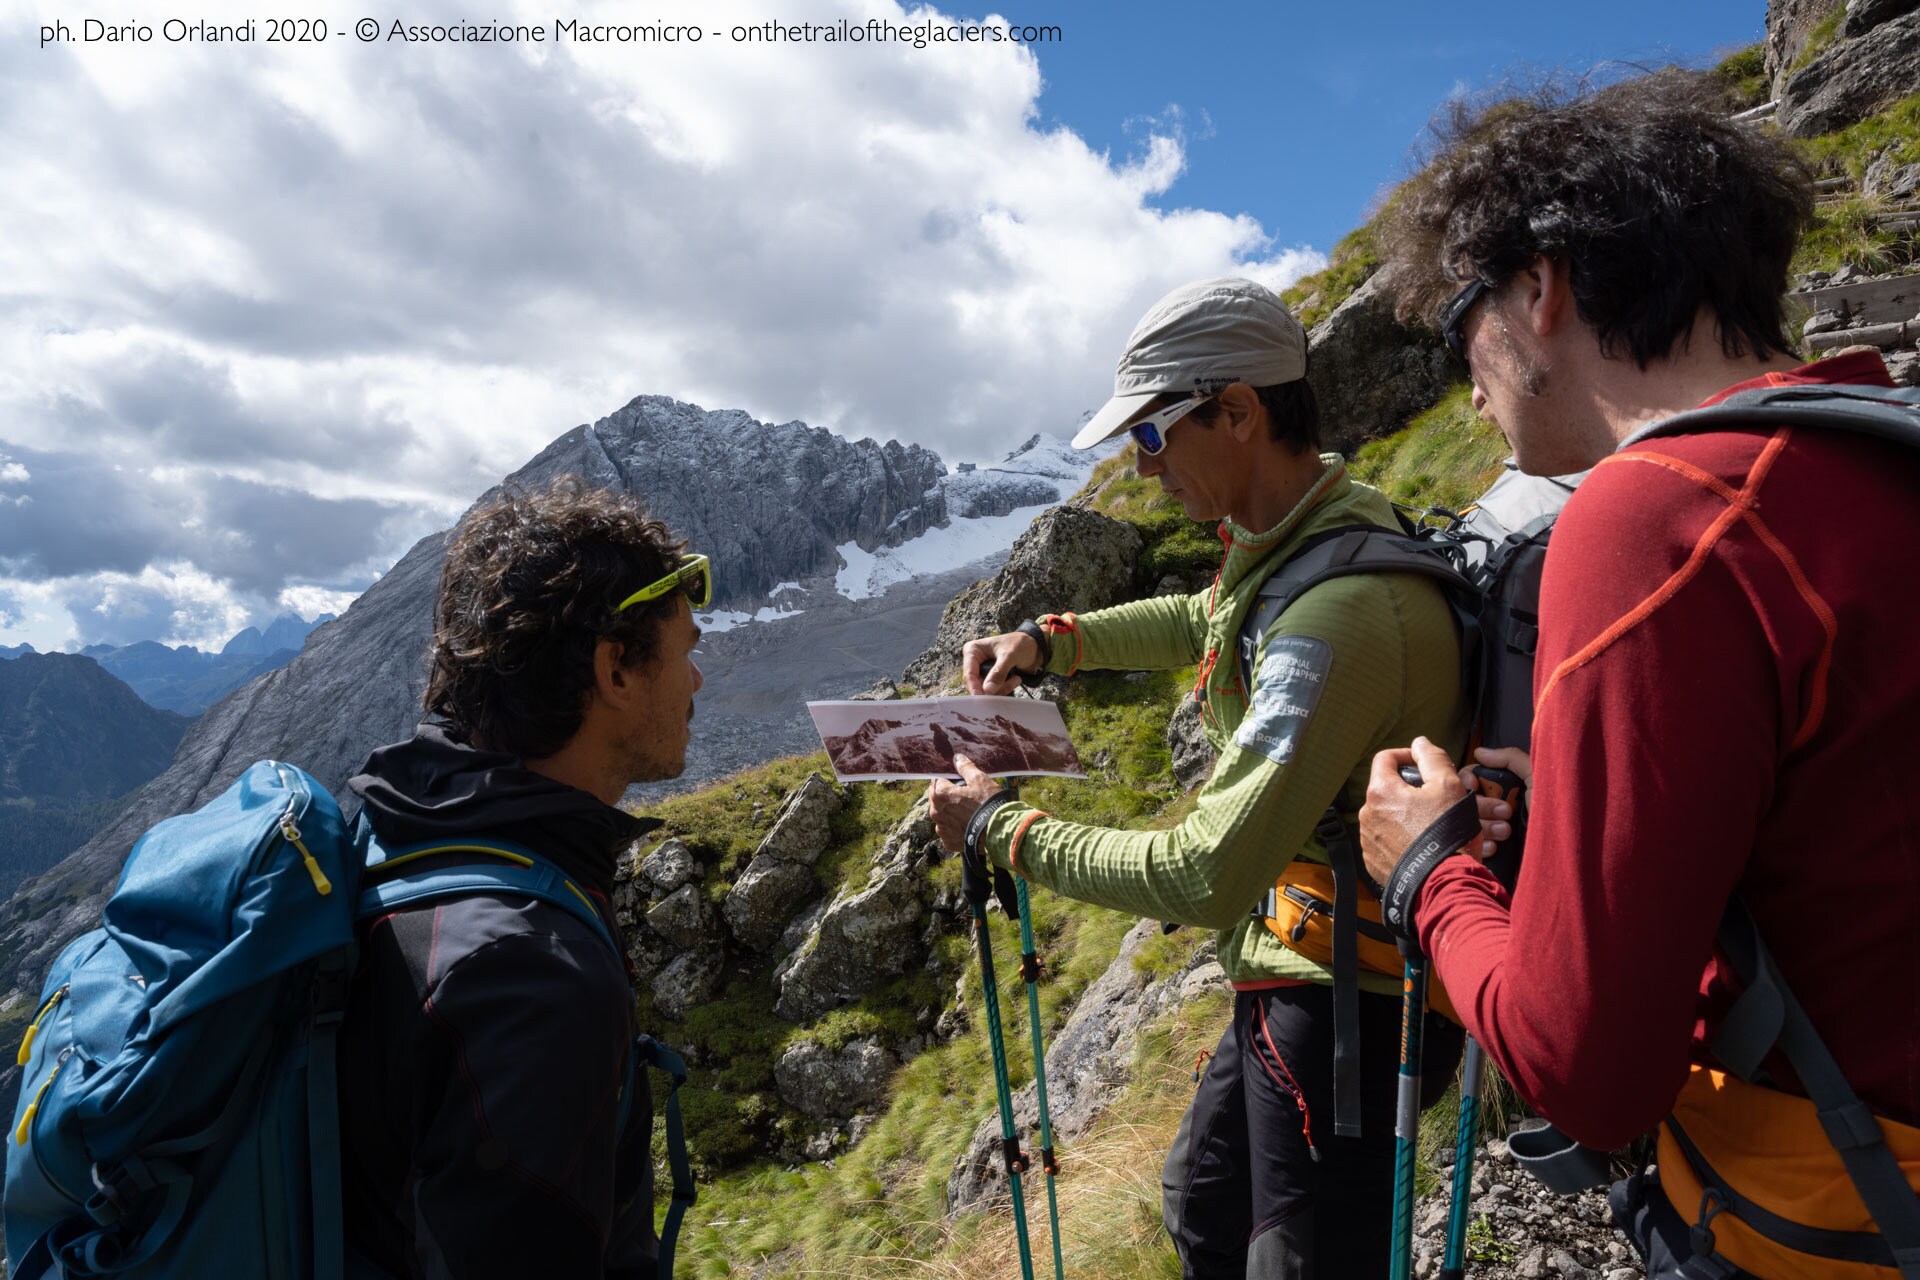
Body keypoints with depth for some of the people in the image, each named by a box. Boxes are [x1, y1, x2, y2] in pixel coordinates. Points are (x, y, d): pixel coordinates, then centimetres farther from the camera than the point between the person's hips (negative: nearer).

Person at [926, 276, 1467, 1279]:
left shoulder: (1340, 611, -32)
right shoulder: (1288, 541, 0)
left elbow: (1206, 880, -31)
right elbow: (1202, 624, 24)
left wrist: (1002, 829, -19)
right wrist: (1050, 641, 11)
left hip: (1346, 1004, -10)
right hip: (1290, 977, 10)